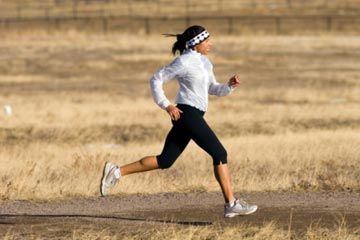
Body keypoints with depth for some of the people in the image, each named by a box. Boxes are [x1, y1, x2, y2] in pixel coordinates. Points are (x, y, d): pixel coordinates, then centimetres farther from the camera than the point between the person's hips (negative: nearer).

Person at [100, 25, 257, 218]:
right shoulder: (184, 62, -10)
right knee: (220, 154, -8)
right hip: (187, 114, -10)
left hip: (194, 116, 10)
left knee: (164, 161, 8)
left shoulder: (204, 62, 16)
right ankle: (231, 205, -8)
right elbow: (156, 80, -8)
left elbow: (213, 89, 23)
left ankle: (116, 172, 8)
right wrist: (166, 105, -12)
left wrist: (230, 85, 4)